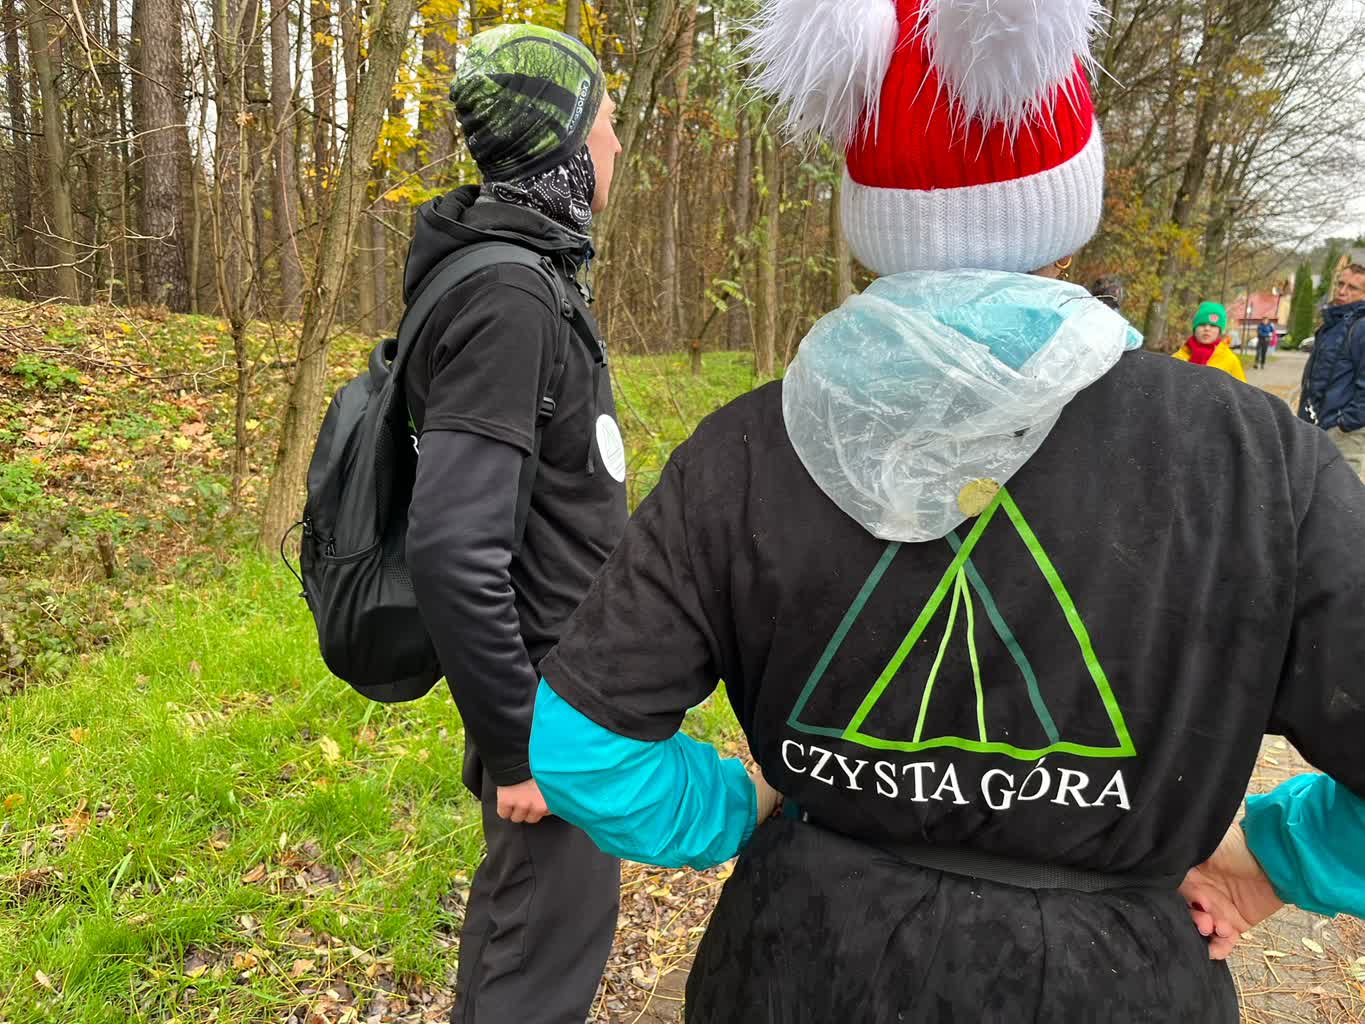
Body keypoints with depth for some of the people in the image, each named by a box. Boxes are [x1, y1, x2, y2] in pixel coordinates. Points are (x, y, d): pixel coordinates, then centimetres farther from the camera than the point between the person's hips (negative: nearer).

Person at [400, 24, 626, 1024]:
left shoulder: (530, 274, 8)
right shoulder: (509, 299, -23)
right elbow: (452, 548, -30)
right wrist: (519, 745, -22)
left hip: (558, 670, 10)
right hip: (548, 699, -9)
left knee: (515, 895, 24)